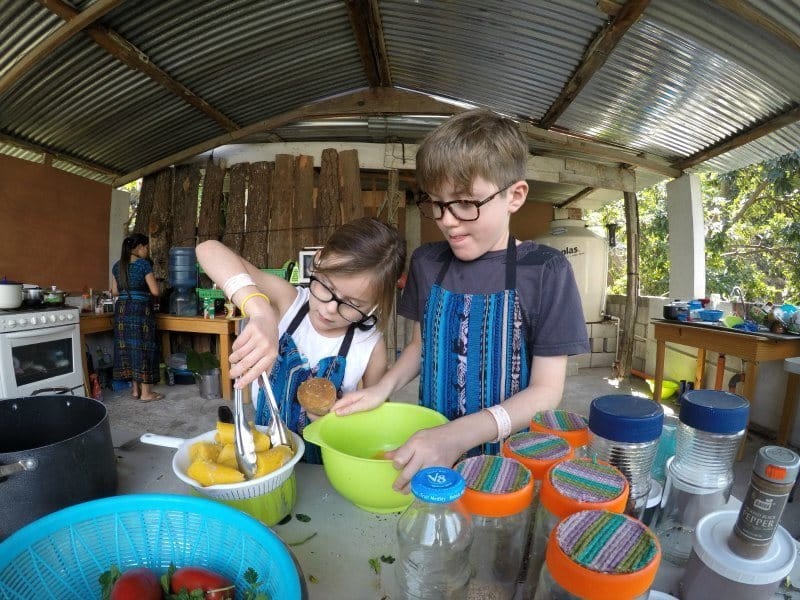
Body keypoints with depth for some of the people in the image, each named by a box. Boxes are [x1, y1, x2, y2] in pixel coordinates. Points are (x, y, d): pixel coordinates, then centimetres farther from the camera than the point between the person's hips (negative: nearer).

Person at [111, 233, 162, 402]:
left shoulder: (117, 266, 9)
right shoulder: (144, 264, -10)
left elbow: (115, 292, 14)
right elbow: (155, 291, -12)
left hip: (122, 310, 7)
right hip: (140, 310, -6)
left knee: (128, 347, 12)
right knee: (142, 348, 0)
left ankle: (135, 389, 20)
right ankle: (146, 392, 5)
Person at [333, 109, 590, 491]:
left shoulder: (545, 271, -17)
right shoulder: (426, 262, -5)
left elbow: (546, 391, -17)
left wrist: (459, 435, -30)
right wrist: (382, 389, -10)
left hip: (506, 451, -2)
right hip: (430, 439, 3)